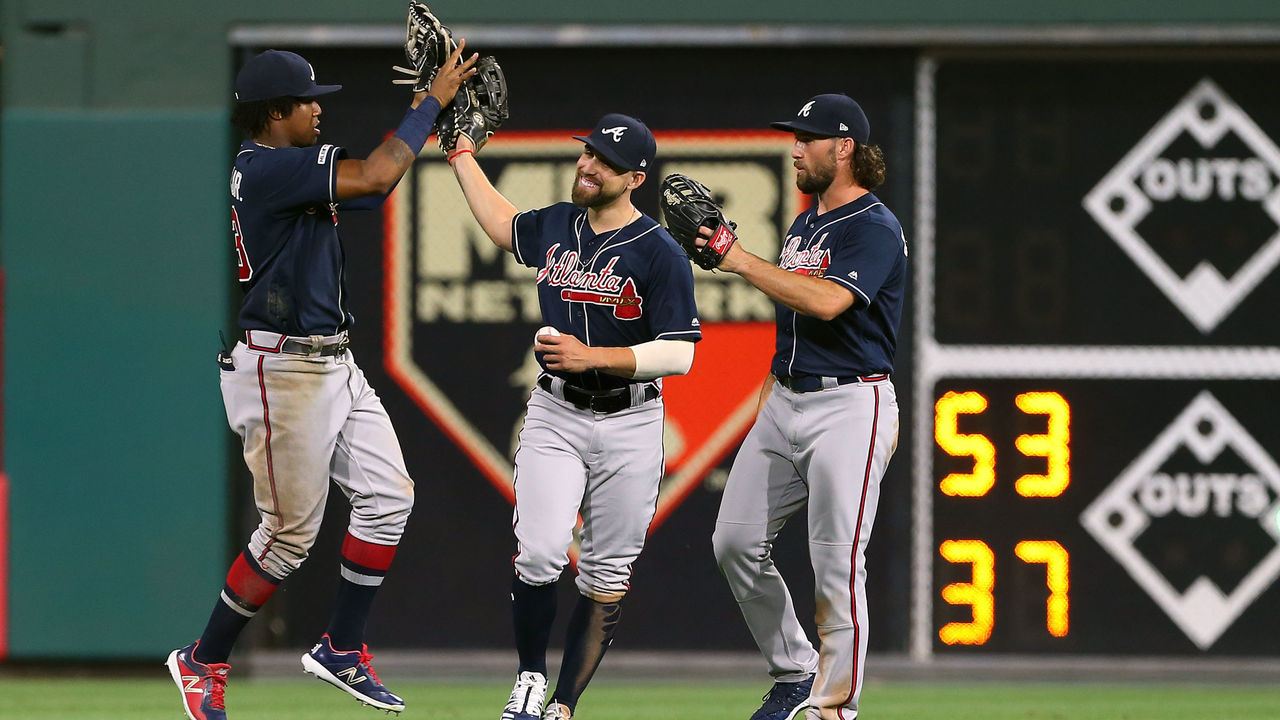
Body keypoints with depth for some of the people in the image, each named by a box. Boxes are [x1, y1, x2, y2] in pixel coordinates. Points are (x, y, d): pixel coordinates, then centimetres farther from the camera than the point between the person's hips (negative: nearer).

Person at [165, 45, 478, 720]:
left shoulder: (292, 169, 12)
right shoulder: (266, 168, -19)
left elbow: (372, 185, 19)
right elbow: (373, 177, -26)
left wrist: (424, 108, 8)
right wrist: (431, 103, -15)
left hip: (333, 364, 10)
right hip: (284, 370, -10)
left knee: (387, 497, 7)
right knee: (291, 532, -3)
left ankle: (341, 648, 16)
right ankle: (203, 662, 11)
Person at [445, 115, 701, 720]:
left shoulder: (660, 254, -10)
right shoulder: (555, 227, 7)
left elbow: (678, 354, -15)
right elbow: (502, 224, 30)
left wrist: (594, 357, -23)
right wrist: (461, 153, 33)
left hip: (629, 425, -3)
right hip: (555, 416, 3)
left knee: (607, 575, 2)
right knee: (539, 553, -14)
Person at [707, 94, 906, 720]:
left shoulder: (874, 228, -11)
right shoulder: (804, 226, 17)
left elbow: (827, 301, -26)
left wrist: (744, 263, -22)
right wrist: (773, 382, 15)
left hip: (850, 404, -9)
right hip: (786, 403, 9)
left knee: (836, 564, -10)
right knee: (736, 543, 5)